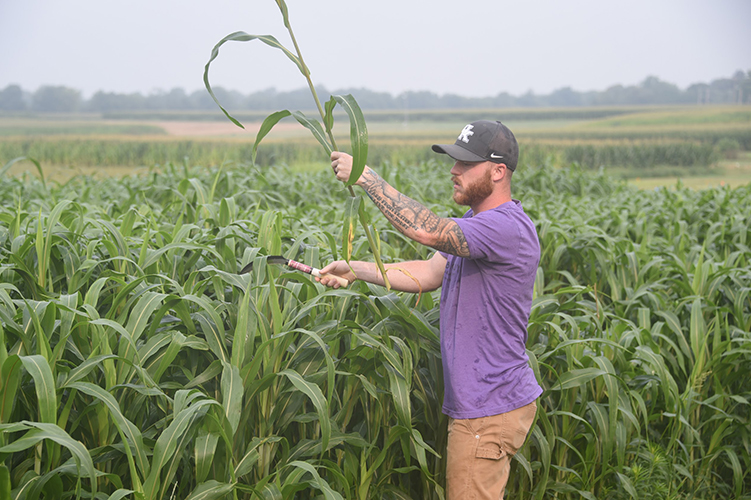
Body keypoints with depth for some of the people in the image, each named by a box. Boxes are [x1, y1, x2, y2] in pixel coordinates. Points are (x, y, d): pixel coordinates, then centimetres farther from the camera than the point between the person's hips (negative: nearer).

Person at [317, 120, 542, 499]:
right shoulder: (477, 223, 13)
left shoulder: (508, 228, -22)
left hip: (489, 411, -10)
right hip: (480, 403, 10)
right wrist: (355, 270, 2)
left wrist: (367, 177, -26)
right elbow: (429, 274, 10)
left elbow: (426, 230, -34)